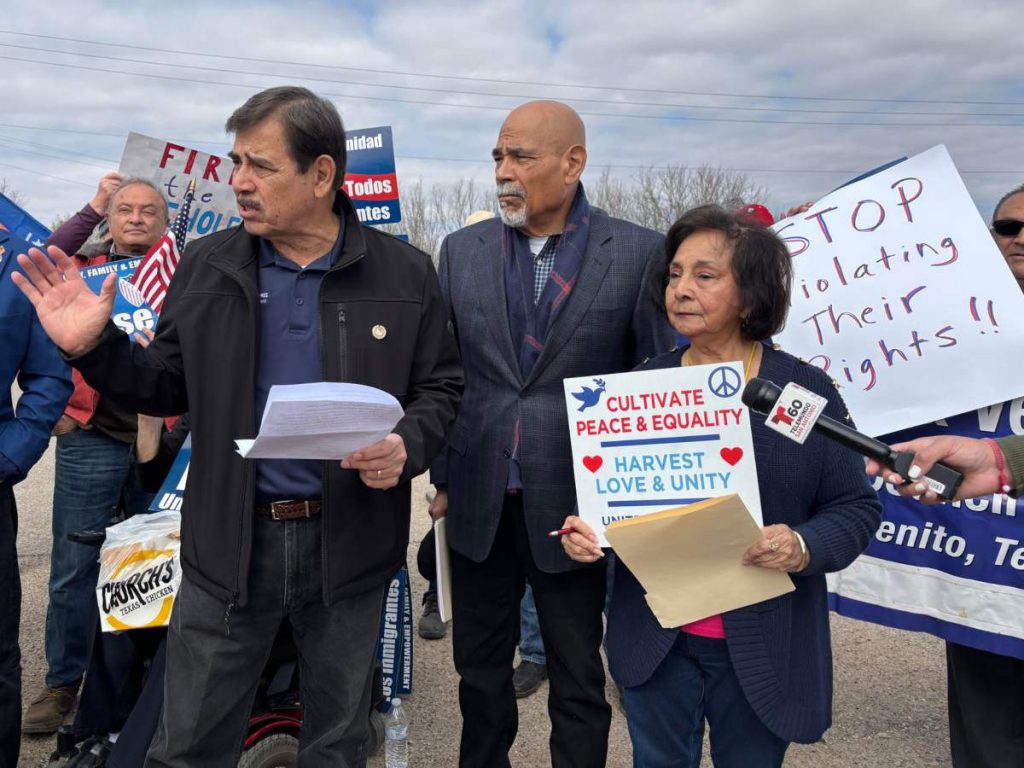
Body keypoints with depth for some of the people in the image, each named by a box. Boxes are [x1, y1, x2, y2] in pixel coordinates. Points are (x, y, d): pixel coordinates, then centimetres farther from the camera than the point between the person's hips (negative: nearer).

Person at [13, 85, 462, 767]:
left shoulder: (405, 273, -3)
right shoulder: (207, 267, 2)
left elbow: (440, 388, 1)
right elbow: (170, 387, 8)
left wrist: (408, 446, -18)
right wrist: (94, 347, -9)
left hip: (349, 543, -1)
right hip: (230, 543, 2)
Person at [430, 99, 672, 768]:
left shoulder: (640, 252, -6)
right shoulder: (463, 249, 4)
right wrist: (442, 479, 6)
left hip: (575, 508, -3)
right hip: (478, 505, 3)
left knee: (579, 683, 13)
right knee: (480, 671, 19)